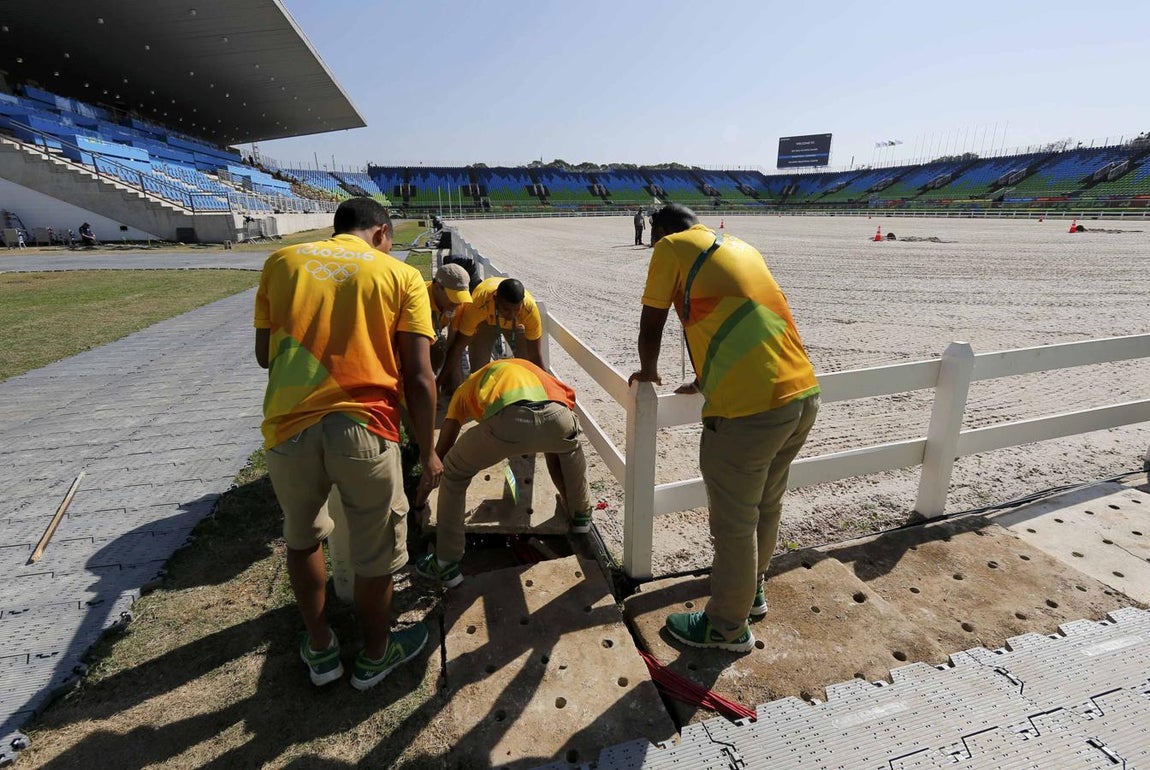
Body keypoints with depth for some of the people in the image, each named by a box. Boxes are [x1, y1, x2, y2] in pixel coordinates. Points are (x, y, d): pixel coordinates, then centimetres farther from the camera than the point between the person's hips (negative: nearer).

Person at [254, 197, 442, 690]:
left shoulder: (282, 261, 13)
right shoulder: (401, 274, 5)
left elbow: (265, 355, 15)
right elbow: (419, 377, -2)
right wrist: (428, 451, 6)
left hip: (289, 426, 4)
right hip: (363, 427, -3)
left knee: (302, 538, 28)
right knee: (377, 555, 18)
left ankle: (320, 650, 45)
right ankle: (374, 656, 41)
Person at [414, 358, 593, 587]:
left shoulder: (468, 387, 40)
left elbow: (441, 450, 43)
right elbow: (553, 454, 49)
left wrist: (425, 488, 61)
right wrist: (566, 497, 62)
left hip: (507, 420, -2)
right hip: (555, 415, 3)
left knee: (454, 473, 26)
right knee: (571, 446, 41)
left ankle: (446, 564, 32)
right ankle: (581, 514, 53)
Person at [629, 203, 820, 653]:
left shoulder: (671, 246, 2)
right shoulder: (739, 247, 22)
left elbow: (651, 327, 6)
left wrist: (648, 371, 26)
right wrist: (707, 381, 40)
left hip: (749, 408, -8)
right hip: (803, 393, 8)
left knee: (734, 524, 10)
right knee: (766, 506, 25)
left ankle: (727, 628, 31)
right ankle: (751, 588, 48)